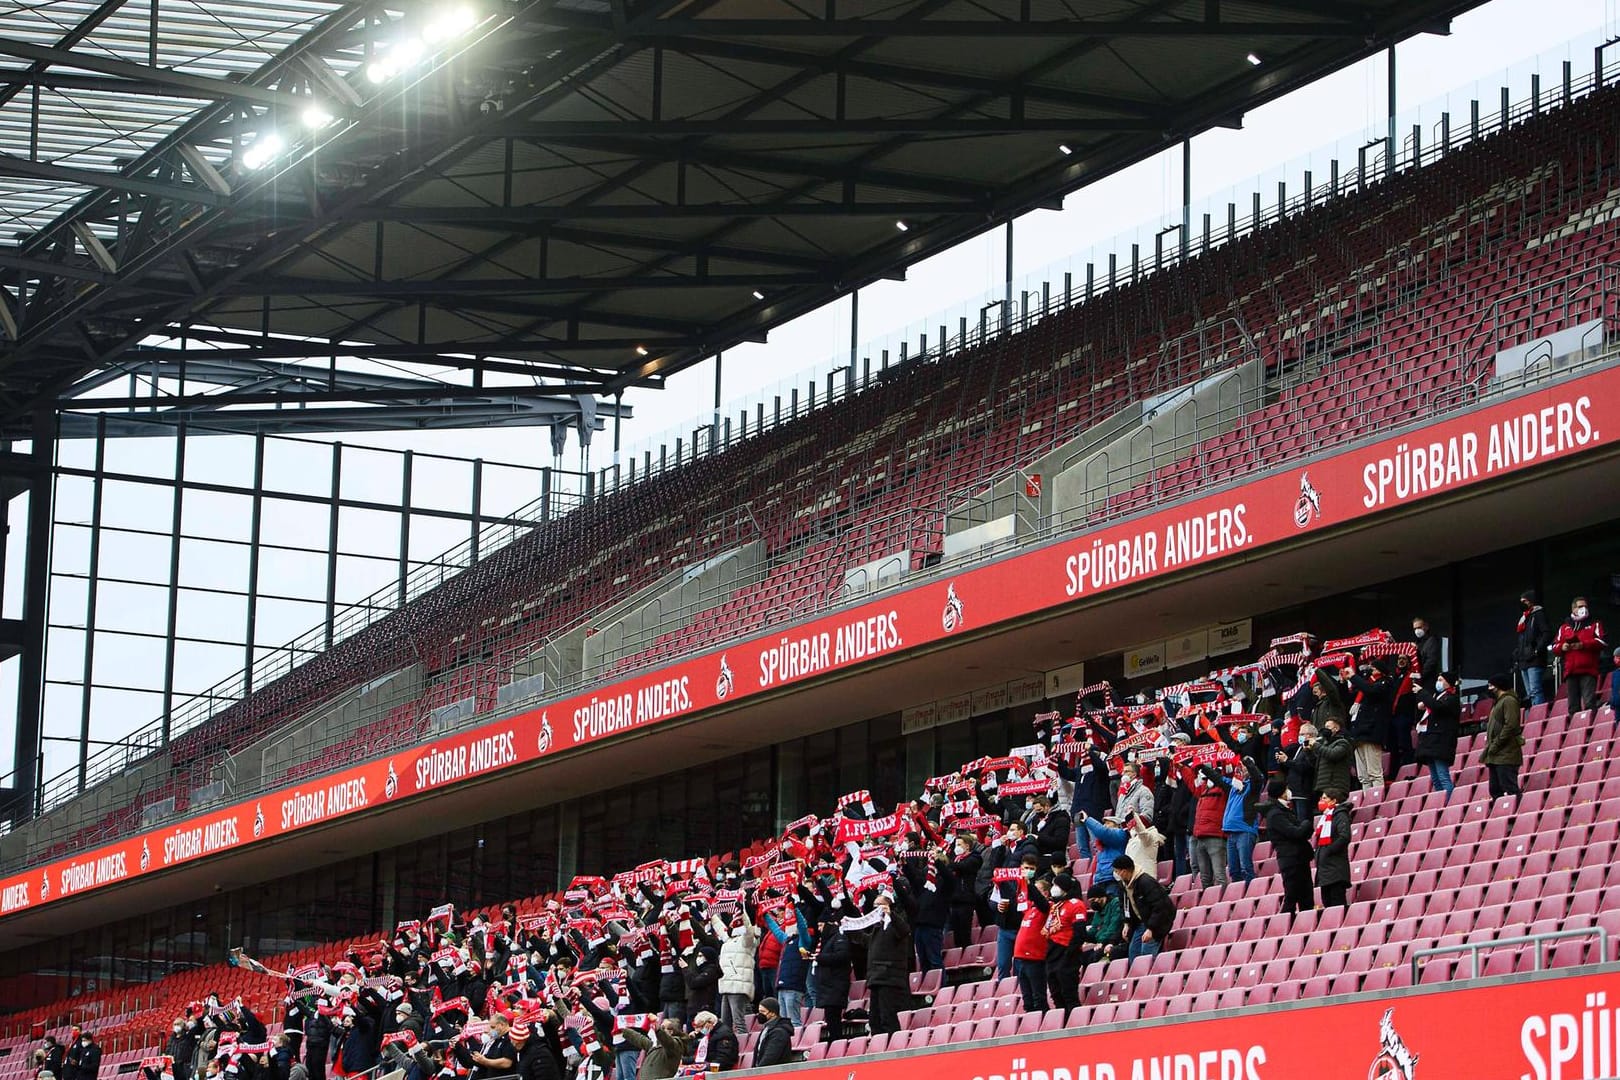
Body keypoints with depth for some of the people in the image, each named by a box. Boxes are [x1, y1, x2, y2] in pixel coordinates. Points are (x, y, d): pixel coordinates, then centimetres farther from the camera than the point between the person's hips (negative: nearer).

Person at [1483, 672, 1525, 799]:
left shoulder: (1509, 701, -8)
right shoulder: (1498, 702, 23)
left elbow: (1510, 726, -18)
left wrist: (1495, 745, -17)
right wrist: (1488, 748, 16)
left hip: (1506, 756, -10)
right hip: (1495, 757, 10)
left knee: (1510, 790, -13)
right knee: (1495, 791, 8)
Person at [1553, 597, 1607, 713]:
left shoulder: (1594, 625, 12)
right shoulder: (1565, 627, 21)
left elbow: (1602, 642, -3)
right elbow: (1554, 646, 18)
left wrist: (1583, 645, -12)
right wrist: (1562, 647, -4)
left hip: (1588, 670, -4)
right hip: (1570, 671, 4)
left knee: (1589, 703, -14)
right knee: (1573, 706, 3)